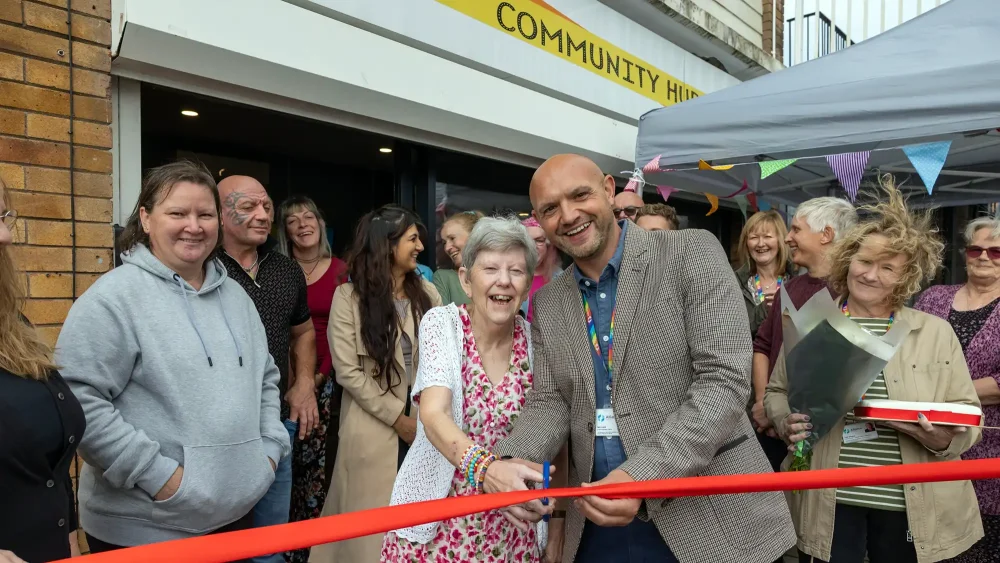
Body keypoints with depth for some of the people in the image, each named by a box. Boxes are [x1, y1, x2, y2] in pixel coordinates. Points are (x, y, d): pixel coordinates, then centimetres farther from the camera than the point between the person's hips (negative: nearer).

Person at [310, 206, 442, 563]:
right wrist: (397, 417, -10)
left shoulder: (427, 293, 4)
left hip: (425, 423, 4)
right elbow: (348, 372, -10)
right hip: (375, 426, -3)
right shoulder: (349, 296, -8)